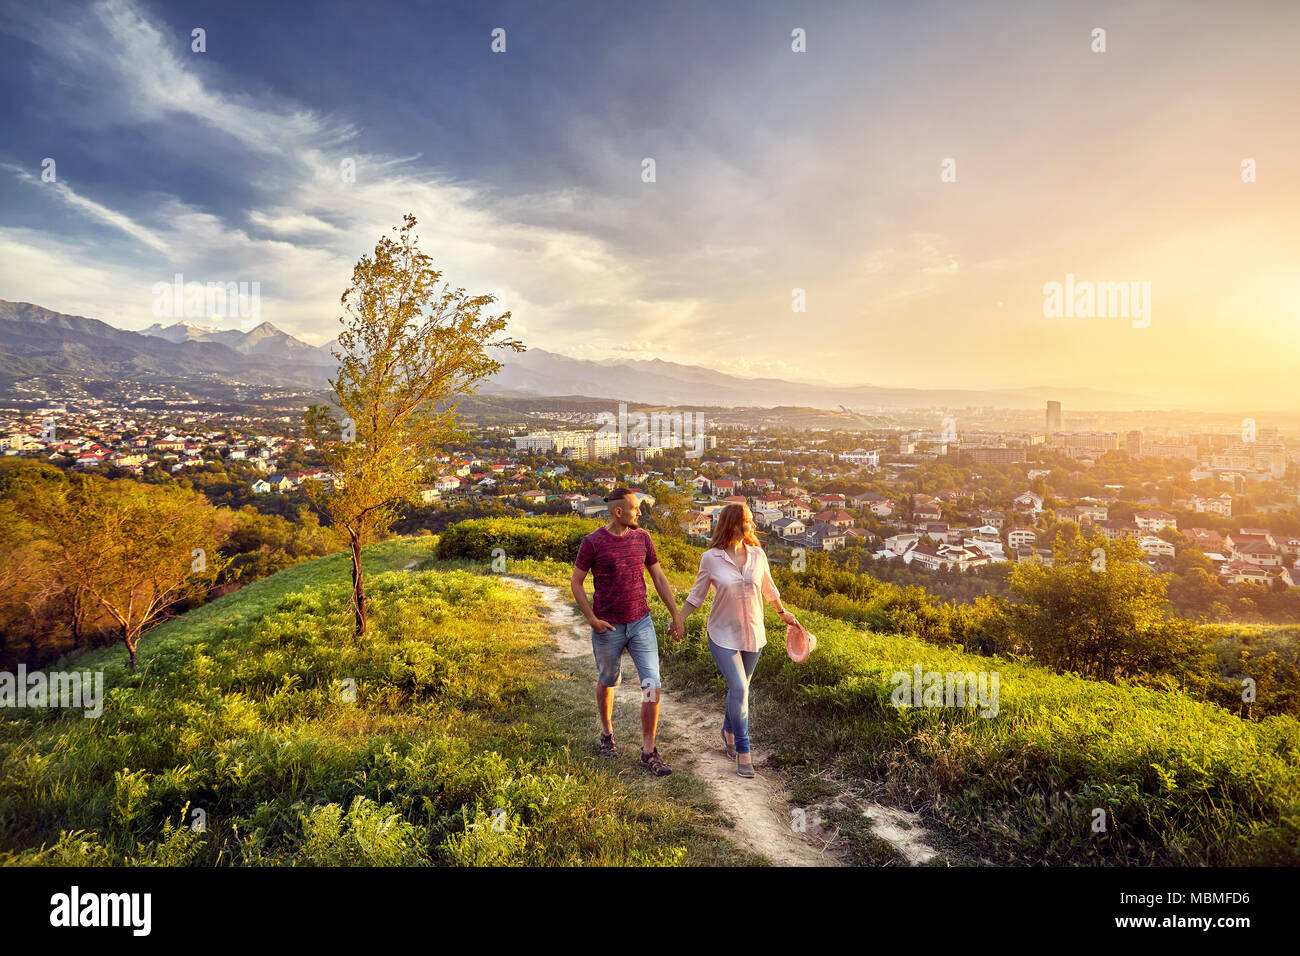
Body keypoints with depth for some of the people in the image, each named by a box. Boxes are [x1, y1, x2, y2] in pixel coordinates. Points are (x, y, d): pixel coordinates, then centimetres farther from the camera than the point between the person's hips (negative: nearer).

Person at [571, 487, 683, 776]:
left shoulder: (641, 537, 1)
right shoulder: (593, 542, -11)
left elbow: (659, 578, 7)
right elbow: (576, 583, -3)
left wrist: (676, 616, 6)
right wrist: (592, 619, -11)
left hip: (641, 623, 3)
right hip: (608, 628, -2)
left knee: (653, 687, -4)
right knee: (607, 682, 17)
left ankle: (649, 753, 9)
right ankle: (607, 733, 43)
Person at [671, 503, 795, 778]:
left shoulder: (757, 555, -2)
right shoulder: (711, 558, -11)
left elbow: (768, 587, 15)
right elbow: (698, 593, 2)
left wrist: (783, 613, 26)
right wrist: (680, 619, -4)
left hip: (753, 635, 4)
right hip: (723, 636, -3)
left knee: (739, 687, 14)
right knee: (738, 689, -11)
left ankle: (728, 730, 41)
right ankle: (743, 750, 4)